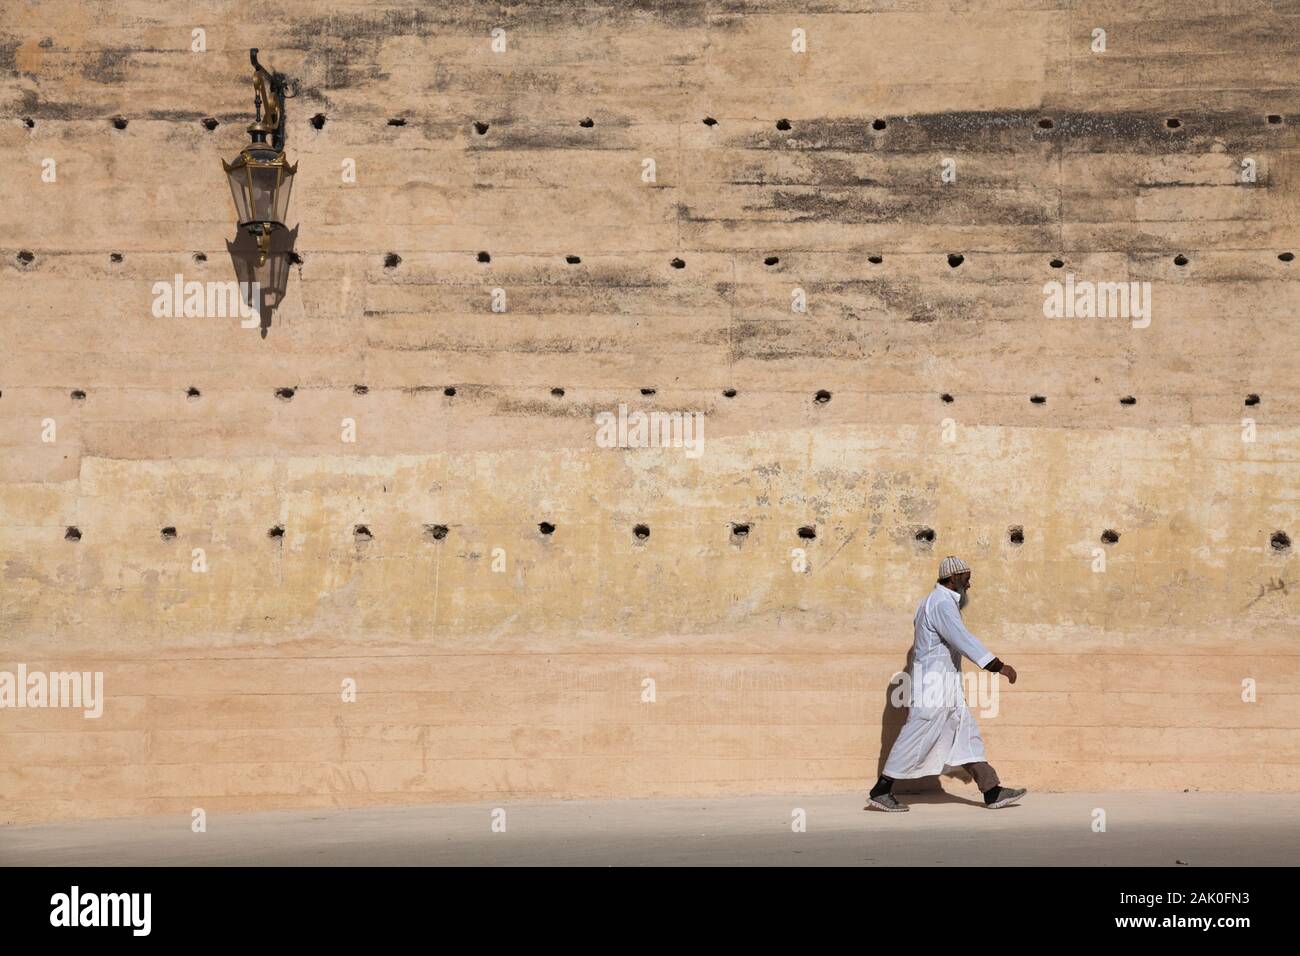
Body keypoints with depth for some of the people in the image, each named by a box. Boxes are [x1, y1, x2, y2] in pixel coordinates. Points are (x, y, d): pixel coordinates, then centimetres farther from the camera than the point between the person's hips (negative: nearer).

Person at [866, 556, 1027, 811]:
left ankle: (992, 792, 6)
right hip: (935, 683, -11)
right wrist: (998, 666, -31)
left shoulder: (934, 601, 16)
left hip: (946, 685, 11)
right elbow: (964, 640, -28)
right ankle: (880, 791, 0)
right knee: (917, 740, -6)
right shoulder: (942, 604, -18)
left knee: (966, 734, 7)